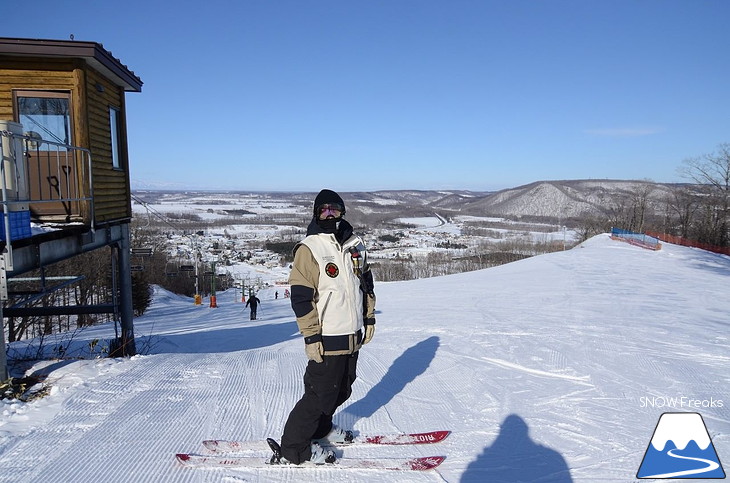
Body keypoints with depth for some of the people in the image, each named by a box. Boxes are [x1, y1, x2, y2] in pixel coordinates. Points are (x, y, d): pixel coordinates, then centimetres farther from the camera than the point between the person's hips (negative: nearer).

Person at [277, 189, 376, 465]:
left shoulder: (355, 244, 9)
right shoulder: (309, 248, -11)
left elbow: (366, 283, 17)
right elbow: (301, 297, -13)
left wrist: (369, 319, 14)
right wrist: (311, 337, -16)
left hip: (353, 336, 7)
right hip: (327, 339, -7)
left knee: (341, 390, 19)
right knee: (320, 395, 0)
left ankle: (320, 428, 41)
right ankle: (294, 448, 18)